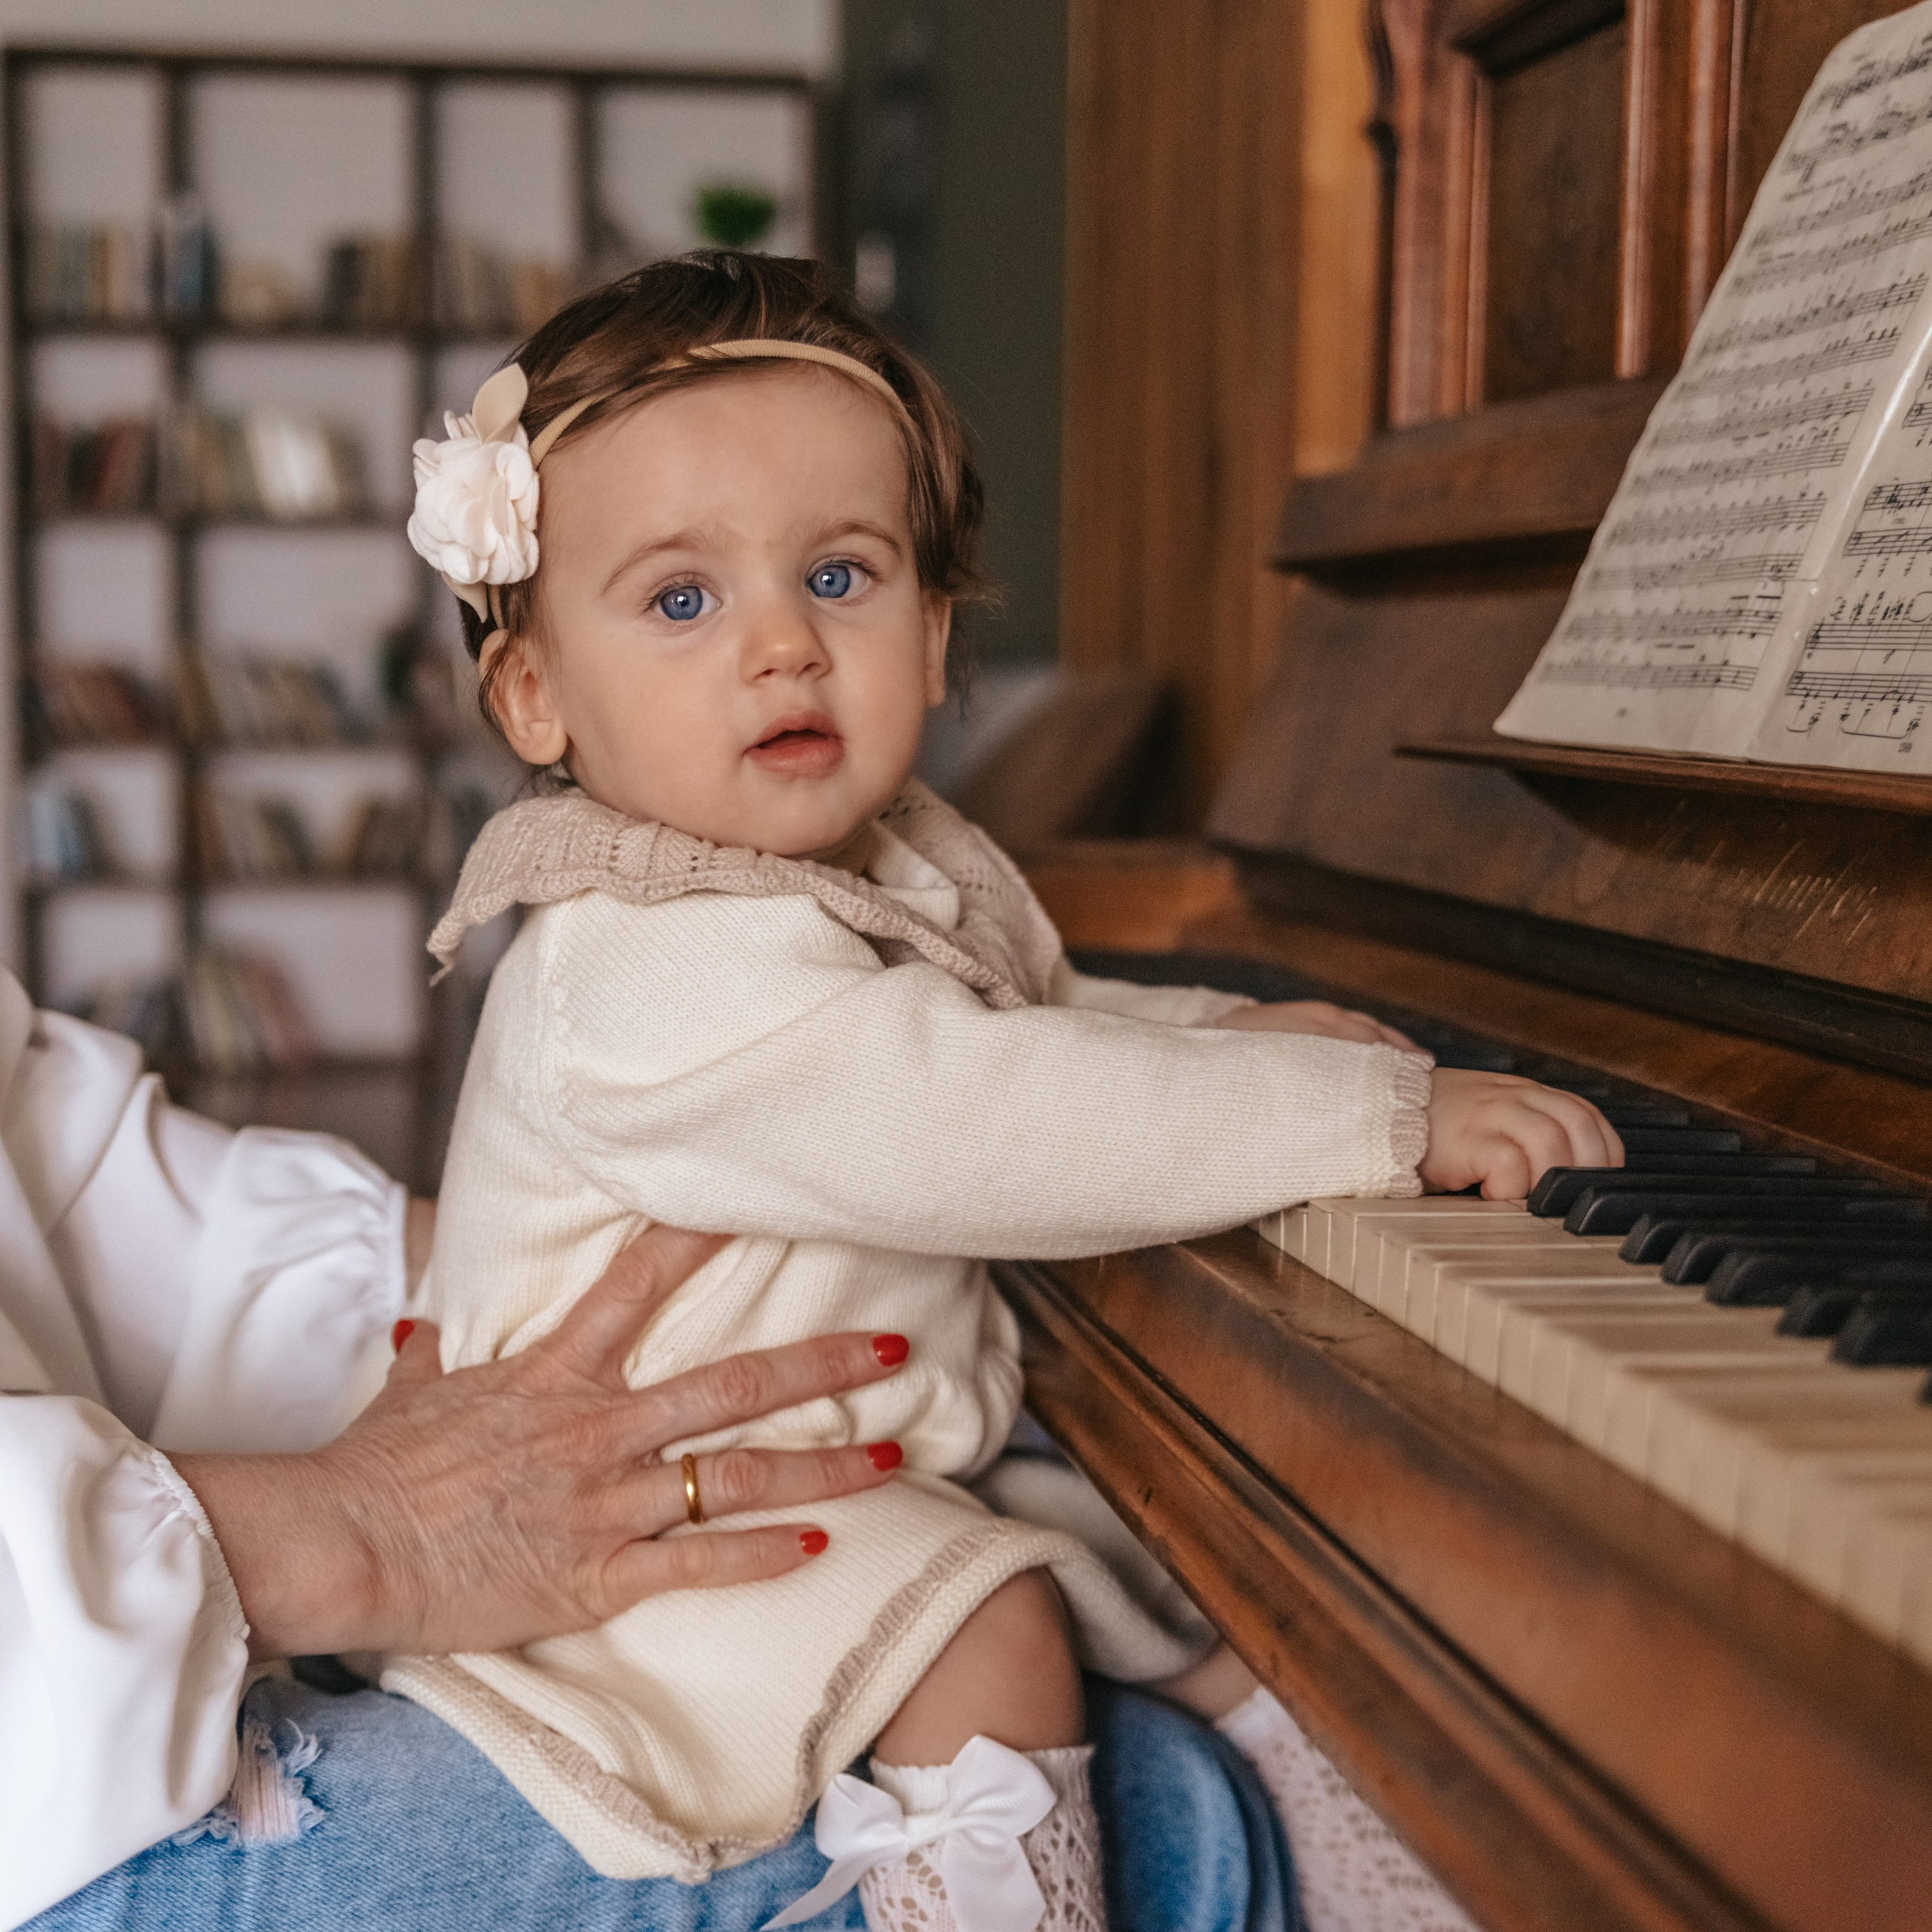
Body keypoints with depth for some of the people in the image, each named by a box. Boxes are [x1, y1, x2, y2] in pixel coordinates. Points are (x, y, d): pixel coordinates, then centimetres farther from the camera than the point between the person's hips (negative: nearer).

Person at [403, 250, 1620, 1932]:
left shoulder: (898, 877, 2)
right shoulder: (640, 972, -29)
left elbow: (1019, 1032, 24)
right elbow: (984, 1131, -37)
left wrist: (1235, 1033, 10)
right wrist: (1373, 1116, -34)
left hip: (859, 1461, 9)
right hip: (643, 1524, -9)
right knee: (987, 1637, -26)